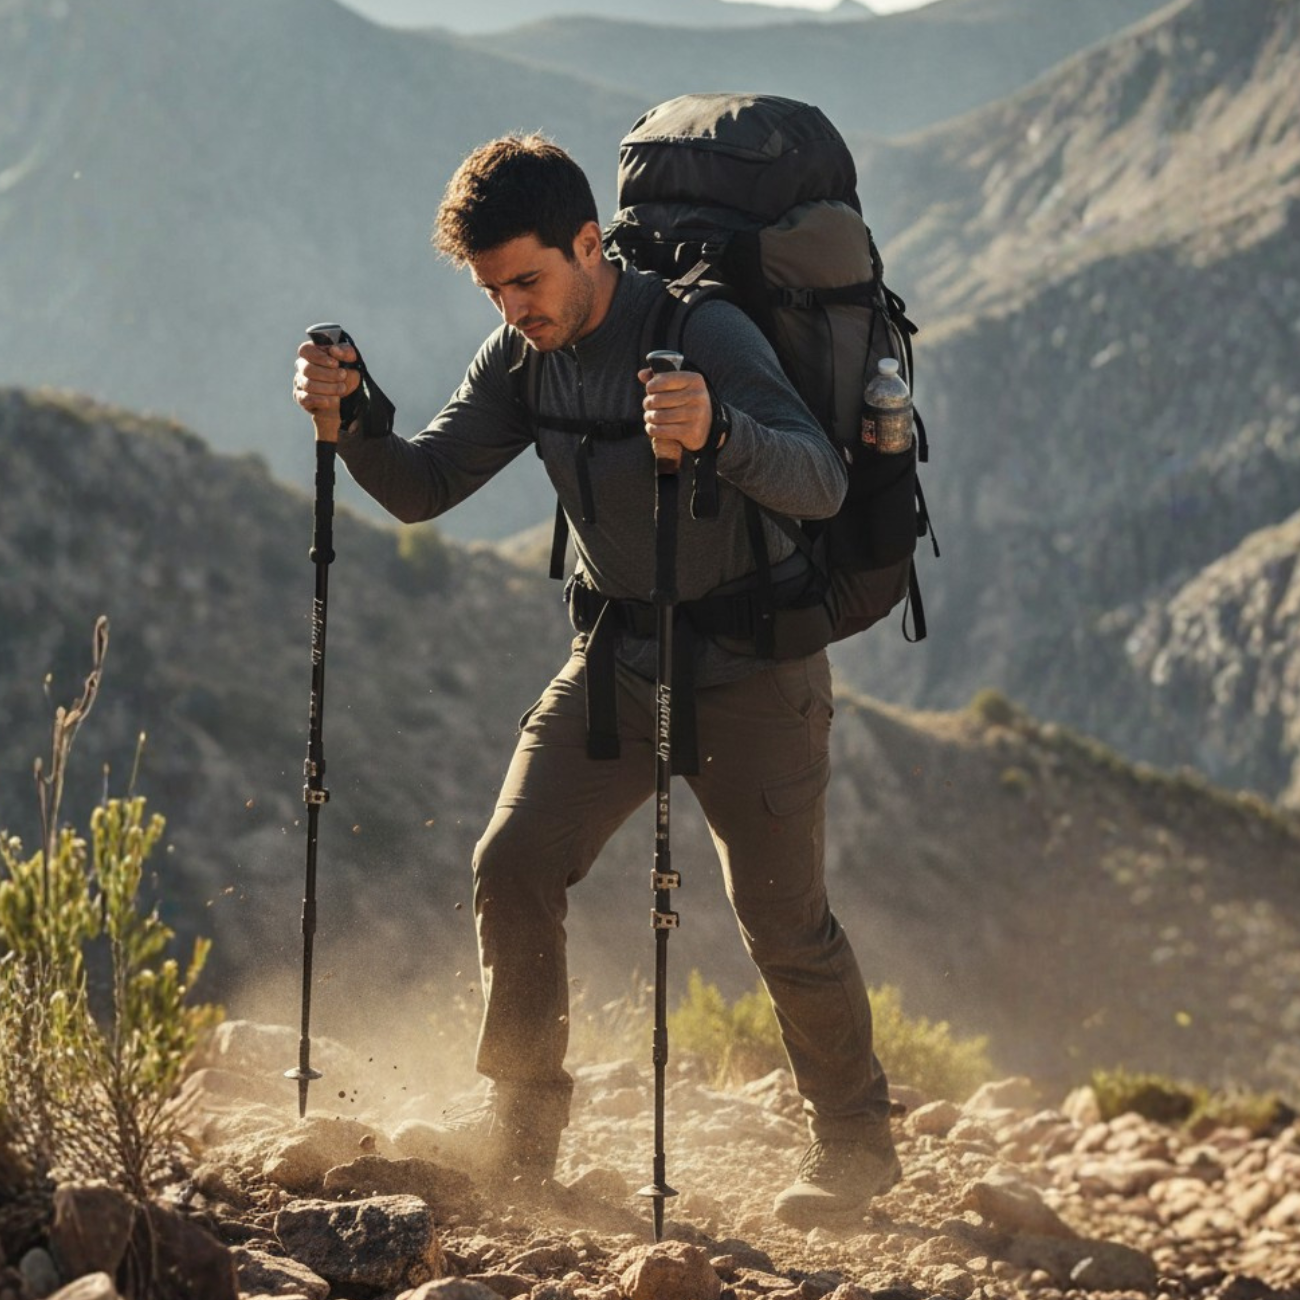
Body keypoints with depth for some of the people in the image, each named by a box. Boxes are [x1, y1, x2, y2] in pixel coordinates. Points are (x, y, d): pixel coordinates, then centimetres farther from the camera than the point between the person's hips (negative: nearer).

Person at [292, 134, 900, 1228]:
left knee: (784, 921, 0)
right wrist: (352, 418, -19)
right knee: (513, 865, -8)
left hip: (752, 666, -5)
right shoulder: (525, 357, -2)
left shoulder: (703, 333, -22)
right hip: (617, 657, 6)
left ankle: (856, 1142, 21)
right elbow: (423, 489, 1)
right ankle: (522, 1123, 5)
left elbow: (822, 482, -33)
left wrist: (715, 431, -53)